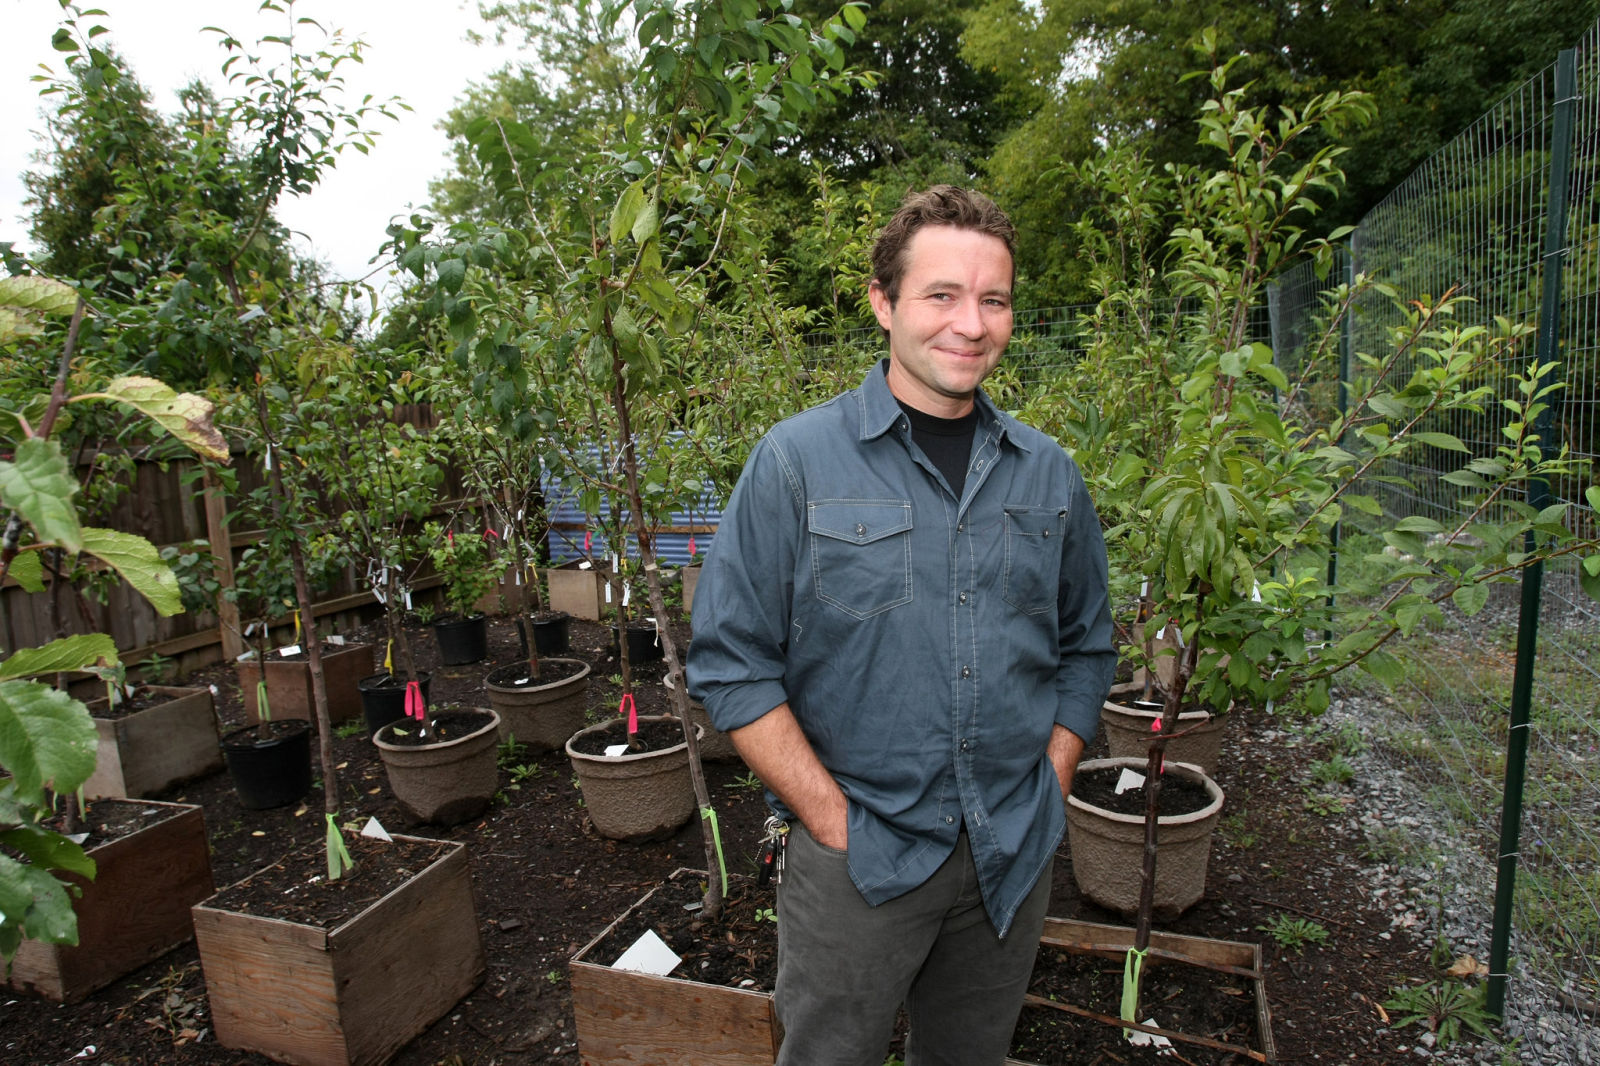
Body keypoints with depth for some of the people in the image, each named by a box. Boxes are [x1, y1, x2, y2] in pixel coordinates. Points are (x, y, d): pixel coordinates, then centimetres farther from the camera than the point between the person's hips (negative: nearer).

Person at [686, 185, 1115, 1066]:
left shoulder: (1048, 474, 3)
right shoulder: (796, 462, -11)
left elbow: (1086, 646, 11)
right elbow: (731, 664, -11)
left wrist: (1047, 794, 2)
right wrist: (833, 820, -13)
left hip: (1015, 858, 4)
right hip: (856, 860, -3)